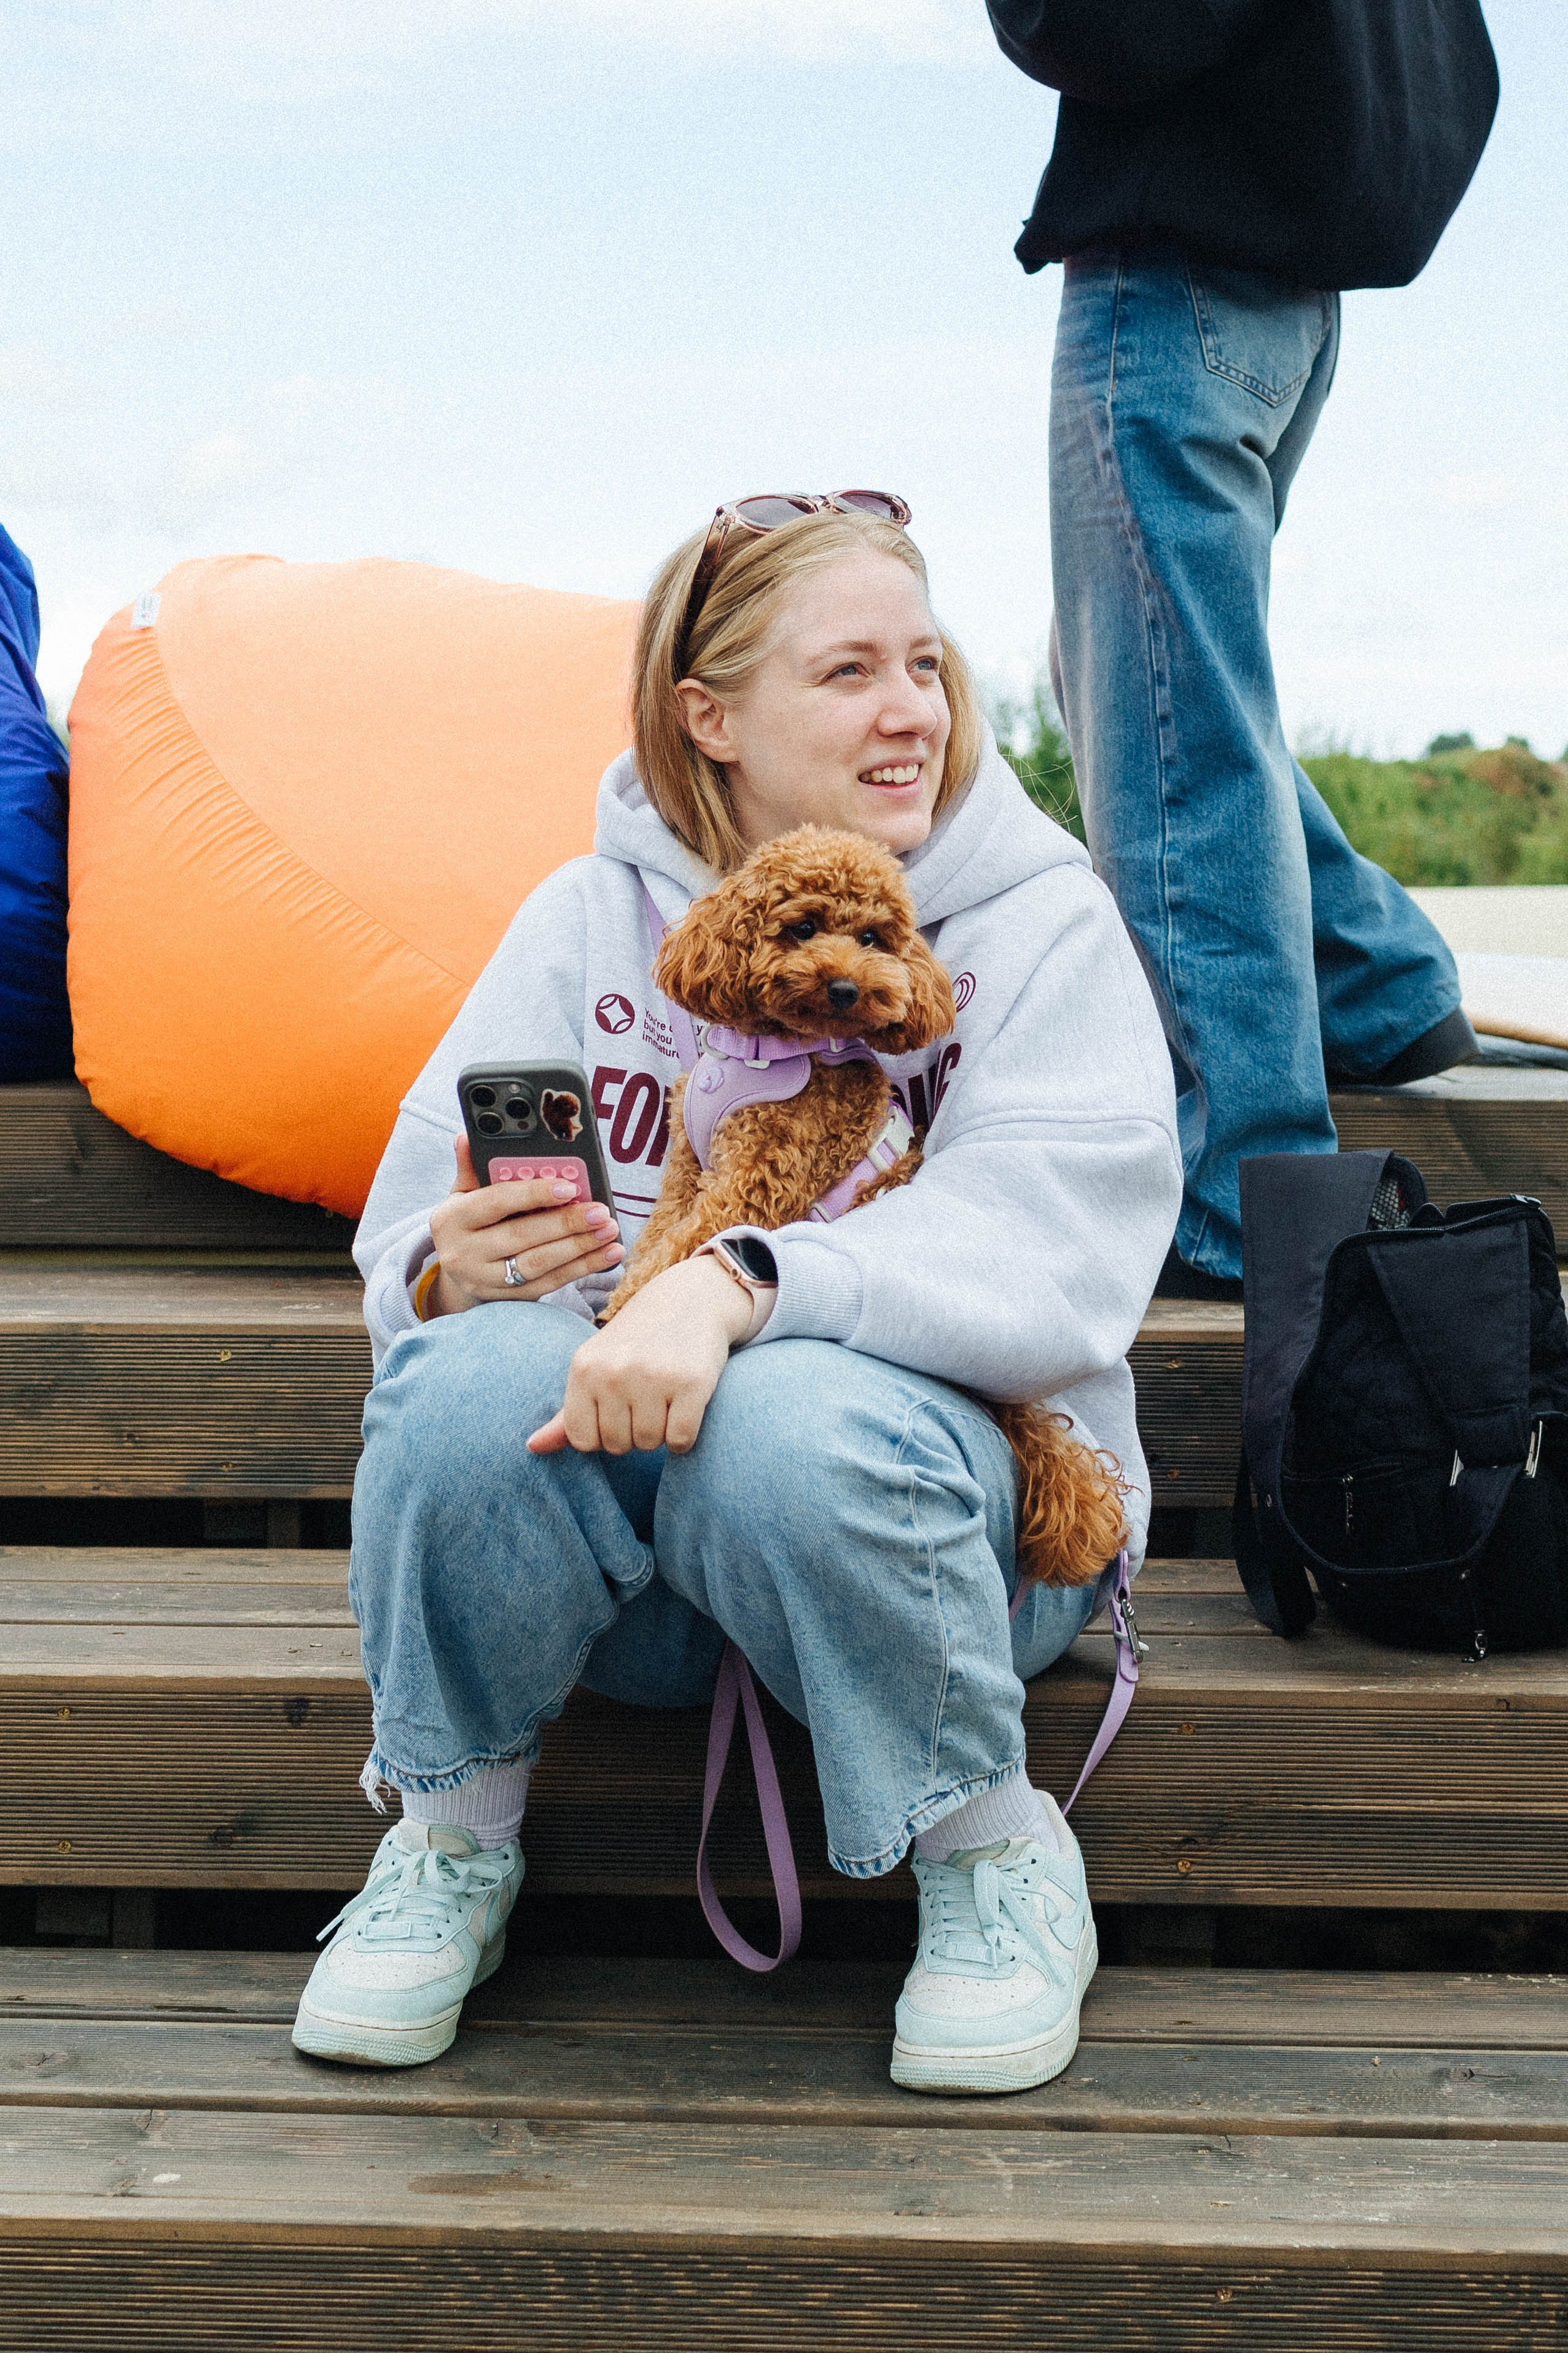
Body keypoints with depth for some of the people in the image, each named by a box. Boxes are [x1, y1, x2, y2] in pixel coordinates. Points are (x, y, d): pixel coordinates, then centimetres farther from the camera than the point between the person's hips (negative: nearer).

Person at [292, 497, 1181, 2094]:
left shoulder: (1039, 920, -1)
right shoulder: (588, 921, 7)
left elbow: (1053, 1257, -17)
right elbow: (415, 1233, 4)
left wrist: (738, 1285, -33)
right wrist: (450, 1270, -23)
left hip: (951, 1494, -2)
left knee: (793, 1429, -36)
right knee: (472, 1382, -30)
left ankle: (996, 1856, -8)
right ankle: (455, 1833, -2)